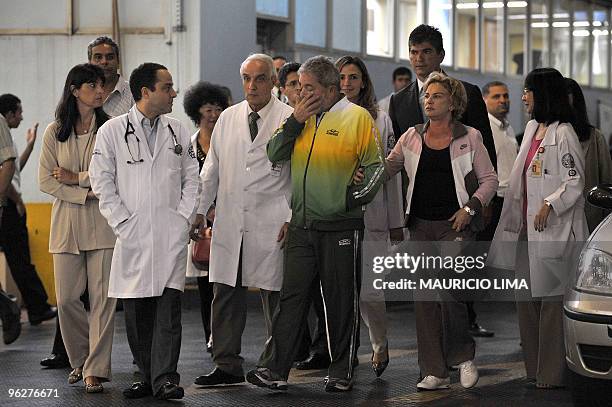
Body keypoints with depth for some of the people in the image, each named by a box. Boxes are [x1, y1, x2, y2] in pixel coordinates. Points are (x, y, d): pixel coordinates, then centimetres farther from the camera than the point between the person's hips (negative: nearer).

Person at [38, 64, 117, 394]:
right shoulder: (54, 132, 7)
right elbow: (46, 181, 2)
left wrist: (77, 177, -7)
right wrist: (86, 193, -9)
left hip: (103, 224, -2)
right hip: (67, 222, 2)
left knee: (102, 298, -5)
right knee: (66, 298, 1)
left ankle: (95, 369, 0)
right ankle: (80, 360, 22)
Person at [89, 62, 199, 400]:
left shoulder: (177, 132, 11)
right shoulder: (112, 131, 1)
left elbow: (191, 178, 15)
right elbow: (102, 182, 0)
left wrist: (184, 217, 3)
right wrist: (122, 222, -6)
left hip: (172, 235, 1)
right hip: (132, 235, -1)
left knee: (168, 307, -7)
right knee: (136, 313, 3)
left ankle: (165, 379, -9)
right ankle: (147, 377, 13)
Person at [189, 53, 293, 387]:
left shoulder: (289, 119, -2)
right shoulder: (228, 118, 12)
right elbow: (212, 169, 17)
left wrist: (293, 219, -9)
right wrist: (200, 210, 11)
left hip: (271, 225, -4)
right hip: (229, 222, 4)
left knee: (274, 296, 2)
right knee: (226, 295, 3)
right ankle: (227, 365, 10)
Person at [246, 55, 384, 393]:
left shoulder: (357, 117, -3)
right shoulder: (301, 118, 13)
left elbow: (375, 165, -3)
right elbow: (275, 155, 6)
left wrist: (355, 197, -13)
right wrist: (295, 121, -4)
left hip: (341, 226, -4)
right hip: (302, 225, 4)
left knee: (341, 301, 5)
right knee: (291, 297, 1)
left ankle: (341, 371, 15)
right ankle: (275, 369, 1)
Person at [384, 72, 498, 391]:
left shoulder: (469, 138, 2)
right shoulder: (411, 138, 9)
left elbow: (489, 180, 5)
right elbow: (386, 169, 12)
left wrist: (470, 208, -8)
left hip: (456, 224, -4)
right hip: (421, 225, 4)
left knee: (448, 288, -18)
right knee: (424, 296, 1)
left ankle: (463, 356, 4)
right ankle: (434, 372, 6)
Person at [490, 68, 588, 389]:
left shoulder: (563, 133, -10)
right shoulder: (532, 129, 16)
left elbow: (575, 182, -13)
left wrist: (550, 205, -20)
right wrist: (516, 218, 17)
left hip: (553, 229, -9)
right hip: (527, 228, 9)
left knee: (552, 301, -6)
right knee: (526, 300, 11)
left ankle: (553, 373, -2)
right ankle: (534, 368, 18)